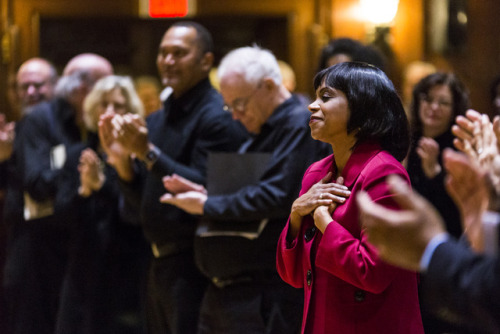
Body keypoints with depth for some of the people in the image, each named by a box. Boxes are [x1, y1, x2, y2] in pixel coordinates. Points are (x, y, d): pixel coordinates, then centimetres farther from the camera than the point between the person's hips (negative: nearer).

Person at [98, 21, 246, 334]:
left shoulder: (217, 117, -12)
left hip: (194, 267, -9)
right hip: (161, 262, 9)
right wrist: (121, 158, -2)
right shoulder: (156, 120, 14)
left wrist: (148, 153, -23)